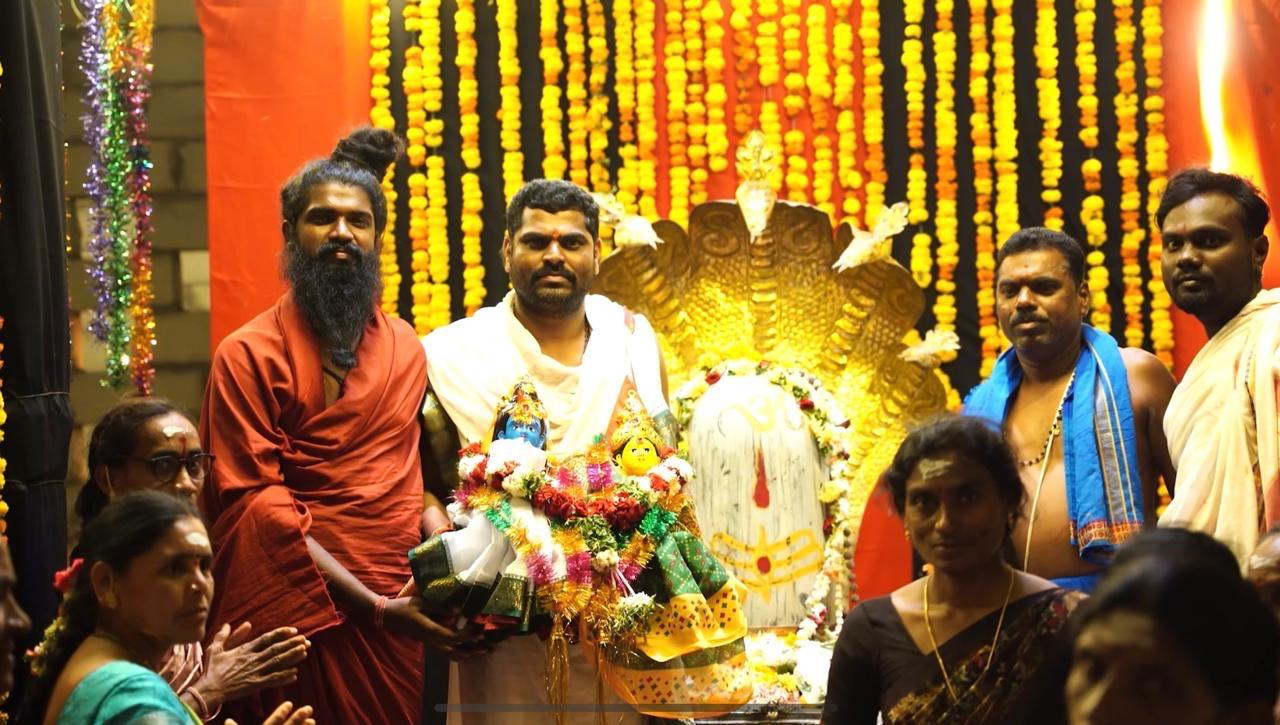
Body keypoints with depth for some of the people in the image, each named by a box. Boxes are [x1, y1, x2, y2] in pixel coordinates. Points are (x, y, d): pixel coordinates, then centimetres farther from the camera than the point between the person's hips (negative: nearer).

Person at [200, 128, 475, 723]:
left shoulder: (404, 349, 12)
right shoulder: (249, 355, -5)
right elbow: (255, 505, -12)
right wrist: (371, 604, -18)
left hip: (398, 614, 5)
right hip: (301, 618, -5)